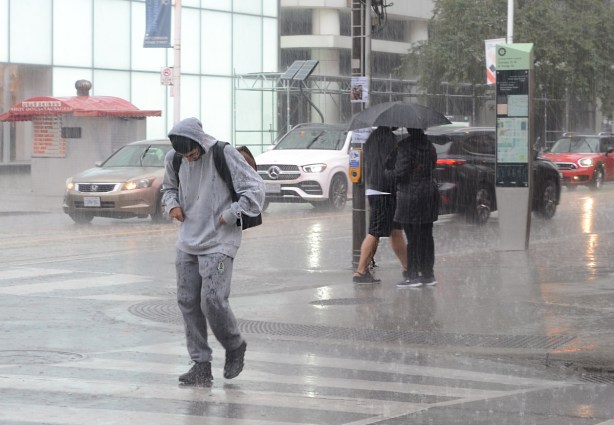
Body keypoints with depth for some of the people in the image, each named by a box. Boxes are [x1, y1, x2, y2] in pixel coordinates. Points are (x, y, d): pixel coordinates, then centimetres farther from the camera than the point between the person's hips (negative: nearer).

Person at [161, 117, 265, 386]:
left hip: (219, 244, -6)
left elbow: (255, 189, -10)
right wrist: (172, 204, 4)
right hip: (187, 243, 6)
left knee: (212, 301, -14)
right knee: (187, 302, 3)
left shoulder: (225, 155, -12)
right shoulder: (174, 159, 4)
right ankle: (201, 364, 10)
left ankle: (235, 346, 14)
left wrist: (229, 215, -12)